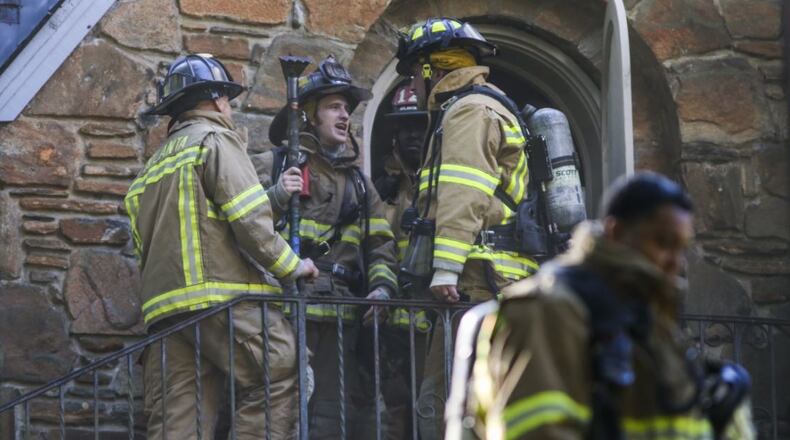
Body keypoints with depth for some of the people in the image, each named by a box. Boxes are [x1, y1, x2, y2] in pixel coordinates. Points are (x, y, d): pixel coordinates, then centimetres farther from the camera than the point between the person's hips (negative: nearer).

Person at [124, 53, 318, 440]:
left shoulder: (152, 167, 27)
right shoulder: (216, 140, 2)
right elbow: (249, 218, -9)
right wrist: (291, 266, 0)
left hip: (164, 306, 8)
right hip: (222, 297, -8)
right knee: (278, 378, -8)